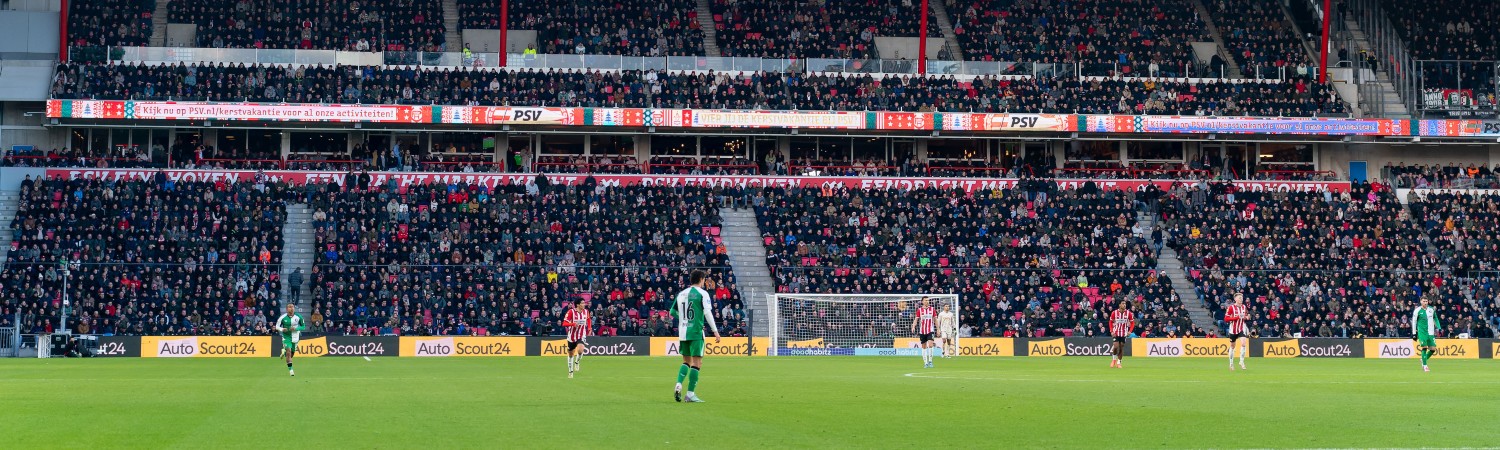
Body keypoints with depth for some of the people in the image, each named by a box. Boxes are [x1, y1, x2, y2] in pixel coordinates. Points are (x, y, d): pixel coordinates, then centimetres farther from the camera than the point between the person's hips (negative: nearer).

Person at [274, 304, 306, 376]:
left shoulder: (298, 317, -8)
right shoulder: (282, 318, -11)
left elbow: (303, 326, 0)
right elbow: (277, 327, -1)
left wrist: (295, 328, -18)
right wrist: (282, 329, -22)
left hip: (295, 337, 3)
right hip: (286, 337, -3)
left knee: (292, 352, 11)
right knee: (288, 351, -18)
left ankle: (284, 351, 47)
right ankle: (290, 369, -13)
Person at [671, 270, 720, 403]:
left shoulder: (681, 294, 11)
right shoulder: (702, 293, -5)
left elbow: (673, 312, 15)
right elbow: (707, 313, -12)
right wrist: (715, 331, -11)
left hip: (683, 332, 6)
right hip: (696, 332, -6)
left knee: (686, 361, 18)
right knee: (697, 363, -2)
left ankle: (678, 385, -1)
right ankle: (690, 394, -6)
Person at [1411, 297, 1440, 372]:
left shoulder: (1431, 309, 6)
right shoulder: (1417, 310, -4)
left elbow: (1435, 318, 19)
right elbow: (1414, 322, 0)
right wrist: (1414, 333, -3)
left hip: (1431, 332, 4)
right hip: (1422, 332, -4)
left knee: (1433, 349, -1)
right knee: (1424, 348, -13)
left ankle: (1423, 360, 24)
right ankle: (1424, 366, -5)